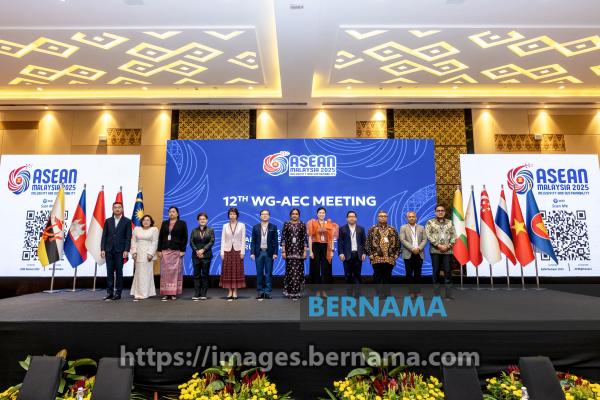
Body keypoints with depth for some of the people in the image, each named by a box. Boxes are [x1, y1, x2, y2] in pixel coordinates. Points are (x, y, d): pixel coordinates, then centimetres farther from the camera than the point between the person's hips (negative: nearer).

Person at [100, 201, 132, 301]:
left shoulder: (127, 221, 0)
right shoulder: (108, 221, 10)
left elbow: (128, 237, -4)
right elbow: (104, 236, 7)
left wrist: (126, 250, -11)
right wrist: (102, 249, -1)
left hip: (120, 251, -3)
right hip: (109, 250, 3)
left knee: (119, 272, 3)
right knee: (109, 272, 5)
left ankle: (118, 293, 9)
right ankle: (109, 292, 11)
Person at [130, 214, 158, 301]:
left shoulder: (154, 229, 1)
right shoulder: (136, 229, 11)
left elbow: (154, 243, -4)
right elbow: (133, 241, 8)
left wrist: (150, 253, -12)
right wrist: (134, 252, -3)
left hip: (148, 254, -3)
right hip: (138, 254, 3)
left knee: (147, 273, -2)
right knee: (138, 273, 4)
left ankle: (145, 293, 1)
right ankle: (138, 293, 10)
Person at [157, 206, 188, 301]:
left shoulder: (182, 223, 4)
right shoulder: (164, 223, 13)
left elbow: (185, 238, -1)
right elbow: (160, 237, 11)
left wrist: (182, 250, -9)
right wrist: (159, 250, 3)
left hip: (176, 251, -3)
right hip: (165, 251, 3)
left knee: (175, 271, -2)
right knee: (165, 272, 1)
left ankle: (174, 292, 4)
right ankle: (165, 293, 6)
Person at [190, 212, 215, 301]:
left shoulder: (210, 230, 5)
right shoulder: (194, 230, 10)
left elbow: (212, 241, -4)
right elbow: (191, 242, 3)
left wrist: (203, 250, -13)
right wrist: (197, 251, -11)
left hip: (206, 255, -1)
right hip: (196, 256, 2)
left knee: (205, 274, 1)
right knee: (196, 274, 2)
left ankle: (203, 294, 6)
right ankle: (196, 294, 5)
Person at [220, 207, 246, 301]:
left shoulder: (241, 225, 2)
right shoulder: (225, 226, 7)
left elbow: (243, 239, -1)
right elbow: (223, 240, 5)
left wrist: (242, 252, -8)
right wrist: (222, 252, -2)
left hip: (237, 250, -1)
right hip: (227, 250, 2)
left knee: (237, 271, 1)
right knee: (227, 271, 2)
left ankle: (235, 292, 9)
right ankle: (229, 292, 10)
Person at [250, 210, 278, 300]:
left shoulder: (273, 227, 4)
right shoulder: (255, 227, 7)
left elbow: (275, 241, 1)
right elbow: (253, 241, 5)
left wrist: (275, 253, -6)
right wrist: (252, 252, -4)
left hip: (269, 253, -1)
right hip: (259, 252, 1)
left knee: (268, 273, 2)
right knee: (259, 273, 6)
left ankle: (268, 292, 8)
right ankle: (260, 291, 14)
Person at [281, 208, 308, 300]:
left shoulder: (302, 225, 5)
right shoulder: (286, 225, 4)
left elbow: (305, 239, 3)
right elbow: (283, 238, 2)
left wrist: (305, 251, -3)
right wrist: (283, 251, -4)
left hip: (299, 251, 1)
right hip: (289, 250, 0)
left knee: (298, 271, 1)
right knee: (289, 271, 0)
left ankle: (297, 291, 11)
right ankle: (289, 291, 10)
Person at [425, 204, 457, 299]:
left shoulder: (450, 223, 12)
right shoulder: (430, 222, 4)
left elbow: (453, 236, 6)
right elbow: (429, 236, -6)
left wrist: (448, 246, -9)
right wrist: (439, 245, -13)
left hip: (447, 251, 2)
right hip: (435, 250, -2)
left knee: (448, 271, 0)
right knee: (436, 271, 1)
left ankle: (448, 294, 5)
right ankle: (436, 294, 7)